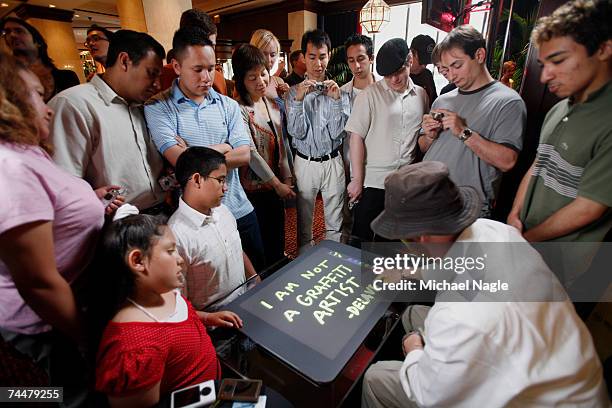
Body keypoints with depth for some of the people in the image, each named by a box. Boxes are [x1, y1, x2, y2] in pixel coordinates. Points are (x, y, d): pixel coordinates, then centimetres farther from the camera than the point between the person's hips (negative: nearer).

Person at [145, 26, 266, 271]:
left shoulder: (228, 106, 6)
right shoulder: (158, 107, -4)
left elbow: (244, 156, -6)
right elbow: (179, 159, -17)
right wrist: (222, 148, -8)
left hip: (239, 211, 4)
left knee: (257, 274, 18)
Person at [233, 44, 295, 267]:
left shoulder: (274, 104, 6)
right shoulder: (238, 109, -16)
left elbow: (282, 143, 10)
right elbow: (250, 154, -18)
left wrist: (287, 177, 4)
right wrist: (277, 184, -13)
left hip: (277, 184, 7)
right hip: (254, 188, -6)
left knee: (277, 240, 19)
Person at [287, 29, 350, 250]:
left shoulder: (338, 91, 1)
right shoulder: (295, 91, 0)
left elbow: (337, 133, -6)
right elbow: (297, 132, -10)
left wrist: (336, 100, -16)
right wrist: (299, 100, -20)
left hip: (332, 162, 1)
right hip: (305, 163, 0)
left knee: (335, 222, 12)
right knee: (304, 221, 13)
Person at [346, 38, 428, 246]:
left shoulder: (421, 95, 7)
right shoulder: (369, 95, -7)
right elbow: (356, 137, -10)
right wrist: (357, 180, -12)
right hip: (373, 182, -4)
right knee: (361, 239, 3)